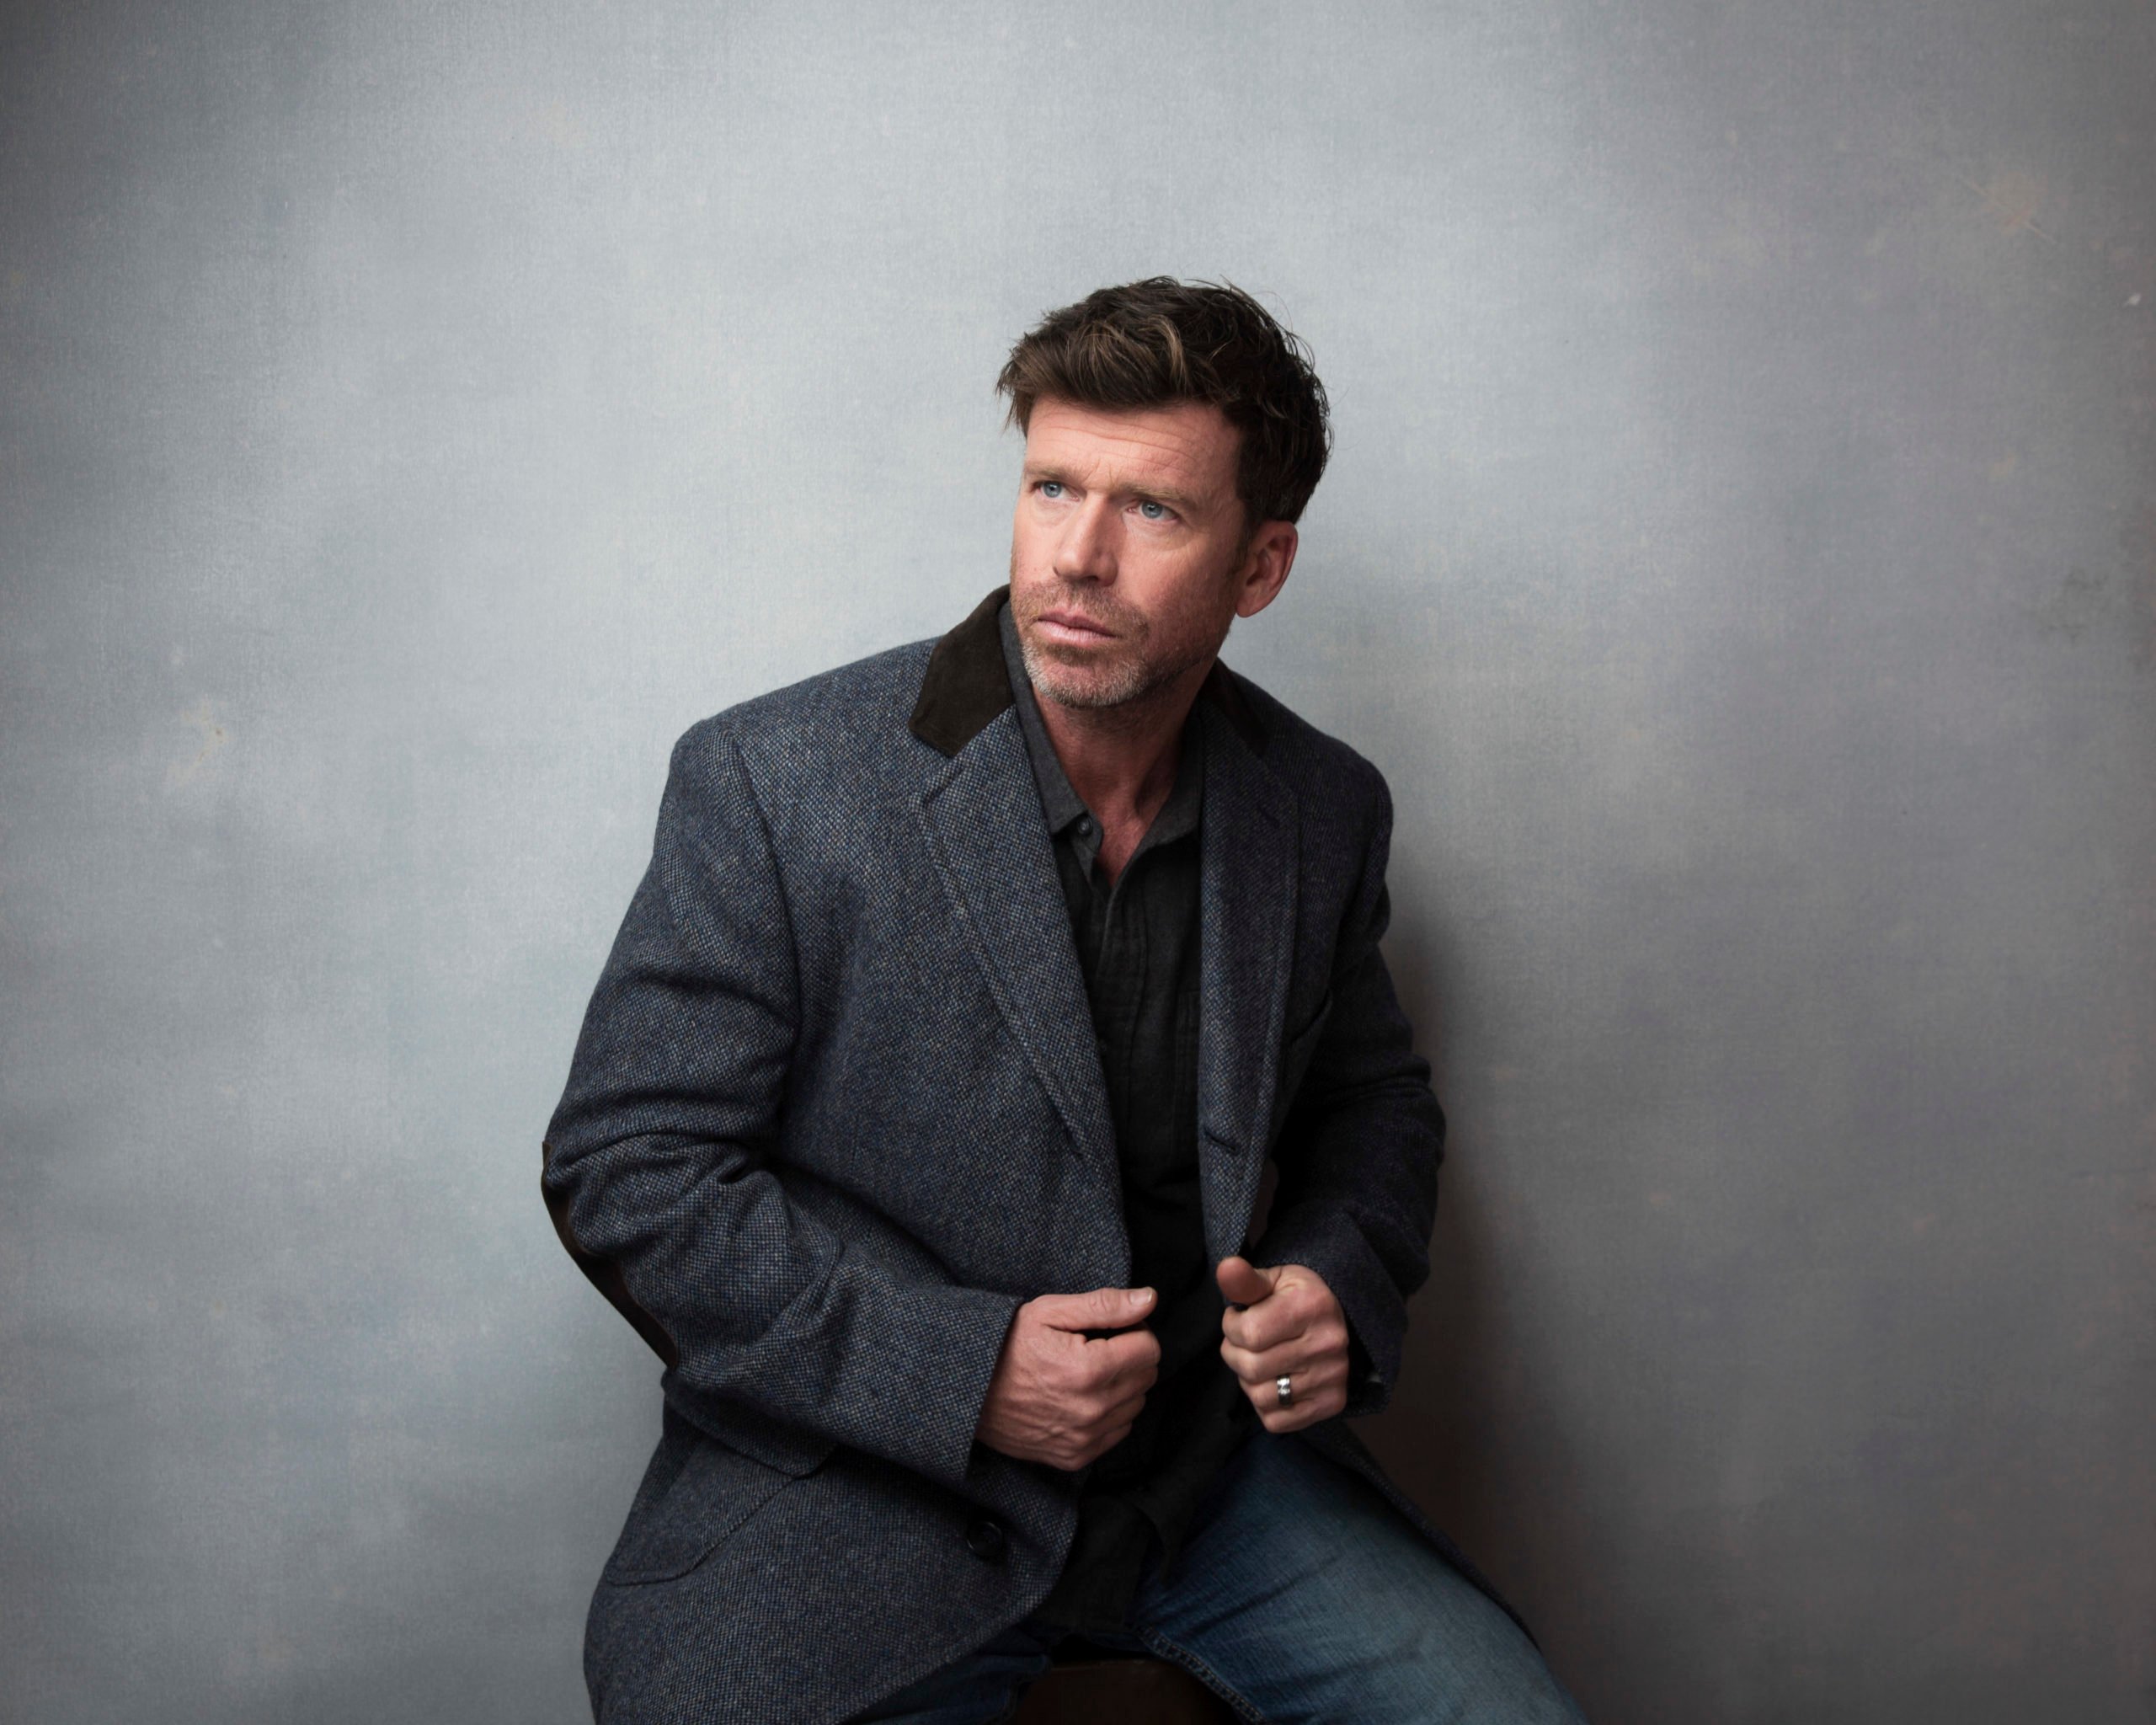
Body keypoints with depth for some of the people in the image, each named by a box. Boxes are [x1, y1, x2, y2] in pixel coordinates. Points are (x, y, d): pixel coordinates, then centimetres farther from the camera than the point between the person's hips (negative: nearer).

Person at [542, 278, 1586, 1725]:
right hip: (855, 1494, -3)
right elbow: (625, 1168, -11)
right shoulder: (773, 784, -13)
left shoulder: (1325, 809, 1)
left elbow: (1373, 1102, 16)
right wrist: (960, 1369, -18)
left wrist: (1341, 1286, -6)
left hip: (1210, 1466, 4)